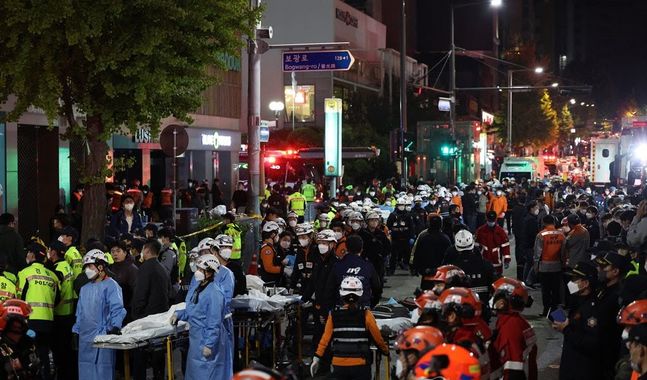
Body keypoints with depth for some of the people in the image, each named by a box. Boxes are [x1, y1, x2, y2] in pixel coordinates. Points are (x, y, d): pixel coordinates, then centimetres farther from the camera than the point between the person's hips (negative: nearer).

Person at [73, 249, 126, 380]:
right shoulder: (85, 289, 20)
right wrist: (76, 330, 19)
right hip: (85, 337, 7)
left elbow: (117, 310, -13)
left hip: (103, 336, -7)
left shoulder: (111, 285, -4)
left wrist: (114, 327, -24)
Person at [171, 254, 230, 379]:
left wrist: (209, 345, -21)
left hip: (207, 340, -9)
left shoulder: (214, 293, -22)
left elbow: (214, 322, -21)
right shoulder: (196, 287, 7)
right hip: (195, 336, 9)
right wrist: (179, 314, 3)